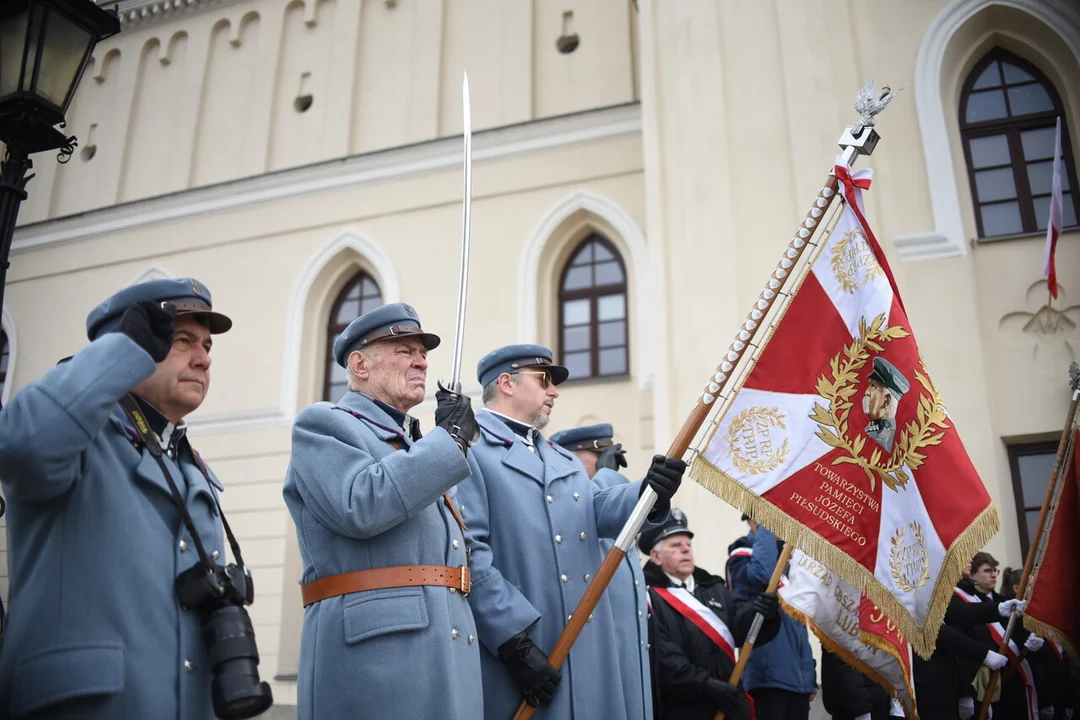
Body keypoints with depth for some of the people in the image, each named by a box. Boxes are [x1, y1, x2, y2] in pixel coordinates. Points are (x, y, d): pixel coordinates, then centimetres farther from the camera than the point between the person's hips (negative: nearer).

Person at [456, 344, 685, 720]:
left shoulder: (562, 458, 22)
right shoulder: (467, 449, -7)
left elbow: (597, 510, 6)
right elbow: (466, 552, -17)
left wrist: (647, 492, -15)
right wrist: (514, 639, -21)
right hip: (513, 650, -8)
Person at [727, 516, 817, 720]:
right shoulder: (742, 556, -4)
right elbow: (762, 573, -30)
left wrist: (810, 674, 16)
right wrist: (765, 528, -17)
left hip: (799, 678, 7)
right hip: (769, 677, -7)